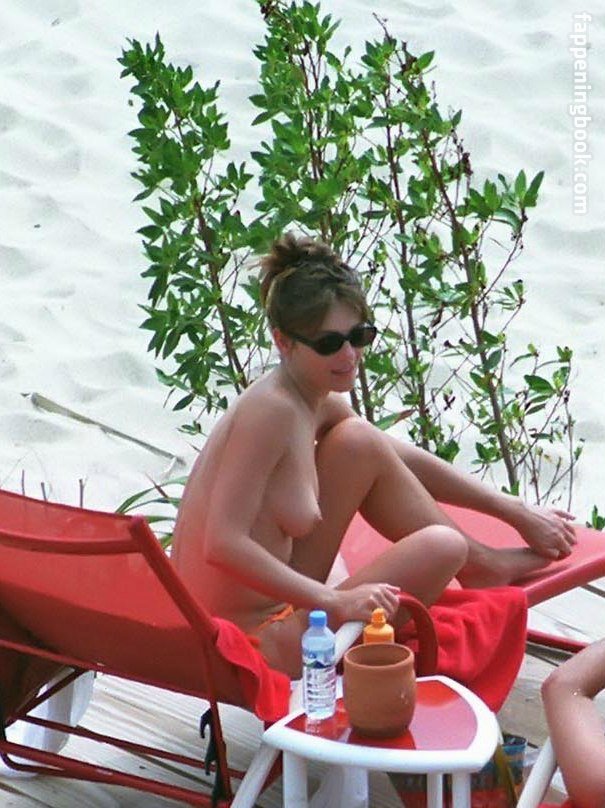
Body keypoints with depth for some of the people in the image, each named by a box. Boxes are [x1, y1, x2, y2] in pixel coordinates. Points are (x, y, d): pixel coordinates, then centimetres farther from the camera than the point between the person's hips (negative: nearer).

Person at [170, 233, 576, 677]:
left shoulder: (318, 404, 6)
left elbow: (408, 463, 19)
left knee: (360, 443, 6)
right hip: (258, 643, -9)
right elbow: (222, 544, -29)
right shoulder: (273, 411, -22)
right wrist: (335, 602, -28)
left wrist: (515, 511, 23)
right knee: (443, 547, -14)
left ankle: (482, 564, 19)